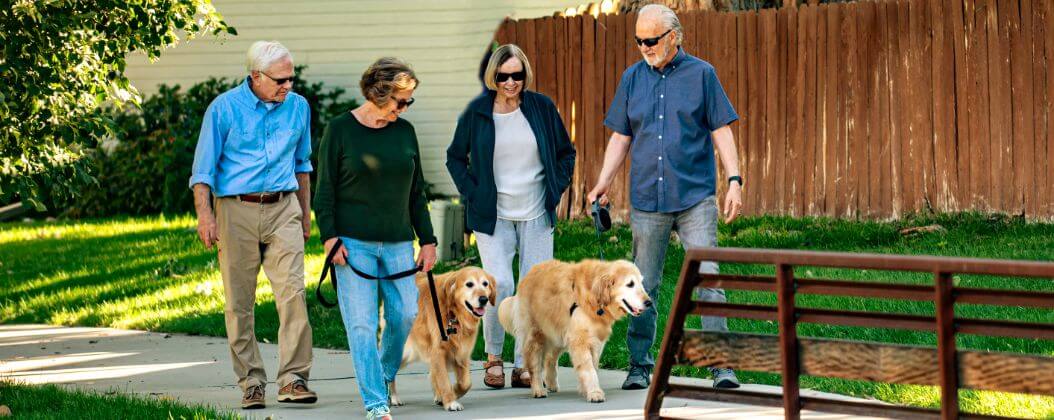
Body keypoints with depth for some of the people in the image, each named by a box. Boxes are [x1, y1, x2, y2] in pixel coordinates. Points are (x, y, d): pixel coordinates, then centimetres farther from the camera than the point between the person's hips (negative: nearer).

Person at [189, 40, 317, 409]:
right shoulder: (224, 108, -4)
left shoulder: (297, 107, 7)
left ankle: (293, 379, -11)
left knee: (292, 292, -12)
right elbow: (203, 167, -2)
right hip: (236, 210, -2)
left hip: (283, 210, 2)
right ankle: (251, 382, 8)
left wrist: (305, 213, 22)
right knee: (239, 302, 1)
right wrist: (204, 214, -11)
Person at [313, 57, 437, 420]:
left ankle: (385, 374, 27)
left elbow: (416, 192, 16)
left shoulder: (404, 132, 10)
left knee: (405, 314, 0)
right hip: (353, 242, -4)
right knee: (362, 323, -7)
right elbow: (324, 190, -2)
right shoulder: (340, 130, -2)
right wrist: (330, 238, -10)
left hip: (398, 243, 4)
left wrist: (427, 240, 12)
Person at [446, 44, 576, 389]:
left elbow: (566, 153, 15)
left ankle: (525, 366, 8)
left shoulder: (541, 108, 2)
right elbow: (455, 157, 10)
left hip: (537, 216, 2)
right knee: (500, 286, -16)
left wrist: (556, 189, 4)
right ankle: (493, 357, 5)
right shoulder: (477, 112, -2)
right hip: (493, 216, -2)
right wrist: (471, 193, -1)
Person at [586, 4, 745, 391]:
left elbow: (721, 131, 2)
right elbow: (621, 137, 14)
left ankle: (721, 365, -9)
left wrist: (734, 180, -7)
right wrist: (603, 183, 3)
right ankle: (640, 366, 14)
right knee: (643, 287, 5)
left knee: (708, 278, -11)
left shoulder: (701, 74, 3)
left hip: (695, 198, -3)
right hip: (646, 199, 3)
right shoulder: (633, 78, 11)